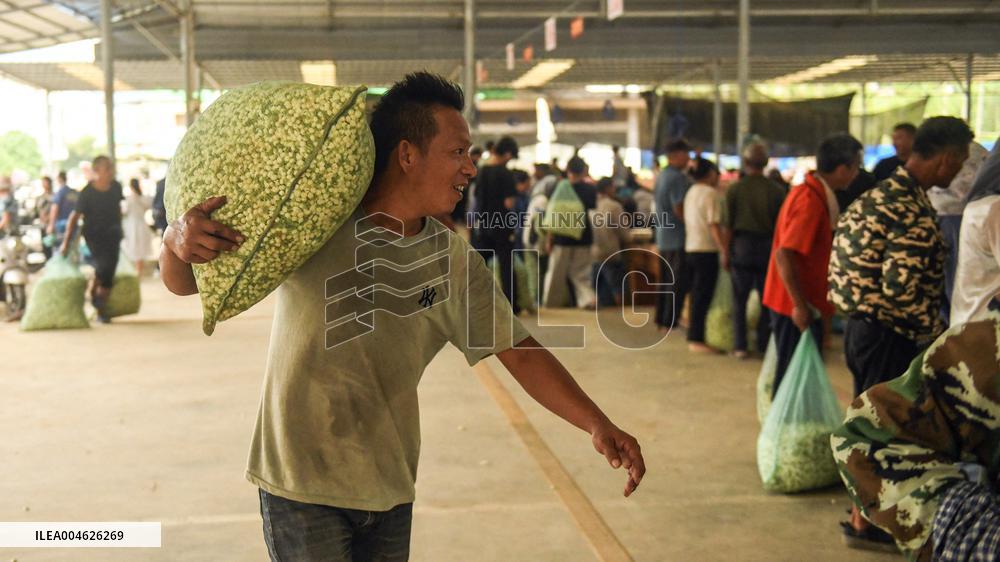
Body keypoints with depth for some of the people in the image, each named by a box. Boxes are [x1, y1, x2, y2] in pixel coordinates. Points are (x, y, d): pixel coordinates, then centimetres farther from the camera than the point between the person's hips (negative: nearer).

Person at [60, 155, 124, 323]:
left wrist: (119, 230, 24)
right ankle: (92, 292, 4)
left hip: (112, 234, 4)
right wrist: (66, 242, -13)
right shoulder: (87, 193, -14)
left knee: (109, 272, 1)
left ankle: (101, 310, 15)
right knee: (104, 263, -23)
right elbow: (74, 217, -11)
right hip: (94, 235, -4)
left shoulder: (116, 187, -1)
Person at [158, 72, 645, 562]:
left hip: (391, 491, 4)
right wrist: (177, 241, -32)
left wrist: (597, 424, -14)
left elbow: (517, 352, -2)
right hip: (302, 488, -4)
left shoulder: (453, 260, -2)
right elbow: (183, 283, -8)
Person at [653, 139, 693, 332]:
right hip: (678, 238, -9)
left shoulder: (661, 176, 12)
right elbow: (679, 209, -22)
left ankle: (661, 319, 21)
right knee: (678, 283, -2)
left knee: (665, 279, 15)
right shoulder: (677, 178, -18)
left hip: (663, 237, 9)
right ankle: (670, 322, 0)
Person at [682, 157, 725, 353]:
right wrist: (726, 250, -16)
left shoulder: (691, 192, 11)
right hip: (706, 250, -8)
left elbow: (688, 221, 11)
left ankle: (693, 336, 22)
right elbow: (714, 227, -17)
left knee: (696, 296, 16)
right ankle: (696, 339, -2)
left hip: (690, 249, 8)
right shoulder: (711, 193, -12)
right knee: (703, 298, -3)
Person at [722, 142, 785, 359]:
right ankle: (765, 344, 12)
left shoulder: (735, 189, -4)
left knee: (739, 300, 6)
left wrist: (725, 252, 5)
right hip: (767, 246, 1)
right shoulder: (776, 190, -2)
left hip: (742, 245, -1)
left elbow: (728, 225, -3)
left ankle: (740, 346, 5)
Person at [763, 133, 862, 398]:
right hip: (797, 307, -10)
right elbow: (784, 255, -27)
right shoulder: (811, 201, -20)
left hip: (801, 306, 10)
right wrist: (800, 305, -25)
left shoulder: (811, 192, 10)